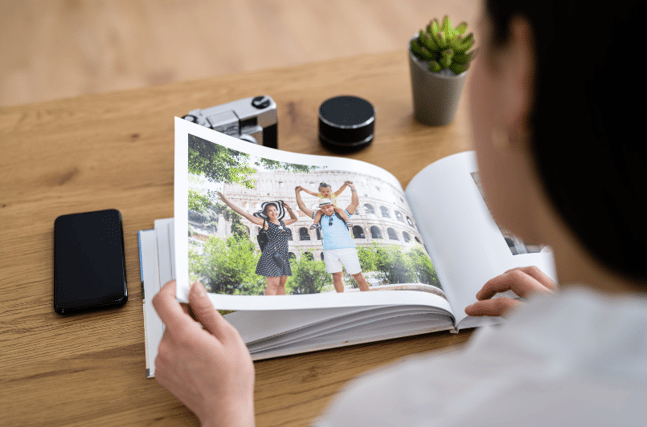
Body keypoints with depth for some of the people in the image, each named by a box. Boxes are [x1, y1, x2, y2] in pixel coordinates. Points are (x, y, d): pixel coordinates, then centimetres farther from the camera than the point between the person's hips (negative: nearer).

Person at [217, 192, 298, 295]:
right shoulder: (266, 223, 1)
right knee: (273, 285, -14)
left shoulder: (282, 223, 19)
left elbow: (294, 219, 40)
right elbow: (245, 214, -1)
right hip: (272, 256, -7)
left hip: (283, 257, 7)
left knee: (281, 285, 5)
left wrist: (289, 208, 22)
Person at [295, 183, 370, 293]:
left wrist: (353, 189, 3)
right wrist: (298, 193, 21)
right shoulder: (320, 217, 19)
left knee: (358, 276, -3)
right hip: (329, 251, 2)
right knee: (336, 277, -1)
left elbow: (355, 203, 8)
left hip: (347, 249, -2)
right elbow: (303, 207, 24)